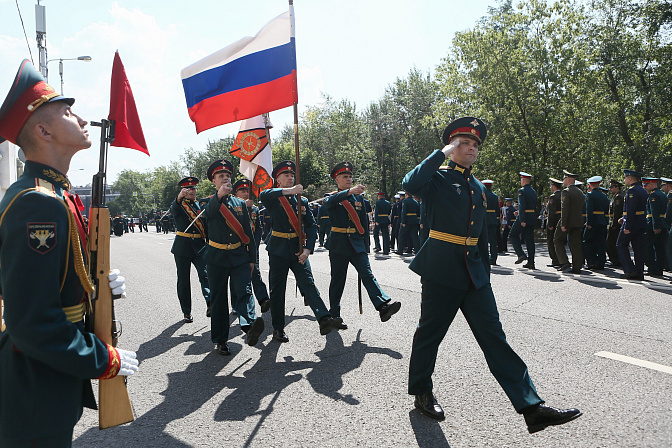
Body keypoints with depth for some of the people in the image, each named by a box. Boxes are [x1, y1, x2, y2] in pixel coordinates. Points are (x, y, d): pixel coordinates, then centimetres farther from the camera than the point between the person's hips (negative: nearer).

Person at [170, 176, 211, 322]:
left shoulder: (200, 205, 12)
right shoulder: (178, 205, 1)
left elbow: (206, 226, 17)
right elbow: (173, 209, -25)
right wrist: (180, 197, -47)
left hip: (200, 247, 2)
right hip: (182, 247, -2)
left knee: (205, 274, -19)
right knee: (184, 281, 5)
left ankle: (210, 304, -30)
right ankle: (187, 312, 14)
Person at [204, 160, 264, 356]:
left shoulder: (241, 203, 12)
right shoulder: (209, 203, 5)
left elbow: (249, 233, 12)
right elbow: (207, 213, -22)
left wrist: (252, 259, 7)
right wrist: (219, 196, -39)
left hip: (240, 257, 1)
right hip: (217, 258, -1)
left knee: (244, 292, -18)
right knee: (218, 299, 5)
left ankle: (249, 327, -37)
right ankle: (220, 340, 14)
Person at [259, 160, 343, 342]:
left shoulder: (302, 201, 10)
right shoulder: (273, 199, 1)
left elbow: (312, 226, 4)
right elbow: (263, 195, -25)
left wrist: (308, 248, -10)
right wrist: (289, 191, -35)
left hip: (298, 250, 2)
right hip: (278, 250, -2)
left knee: (308, 283, -11)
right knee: (277, 289, 4)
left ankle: (324, 320, -22)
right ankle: (278, 329, 15)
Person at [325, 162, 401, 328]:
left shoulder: (358, 197, 14)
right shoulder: (332, 197, 1)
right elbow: (330, 202, -25)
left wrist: (363, 239, 17)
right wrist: (350, 191, -41)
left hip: (357, 243, 3)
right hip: (338, 244, -3)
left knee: (367, 275, -10)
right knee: (337, 281, 4)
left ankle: (383, 306, -23)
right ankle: (334, 316, 14)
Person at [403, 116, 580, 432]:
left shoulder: (478, 188, 17)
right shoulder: (438, 179, -3)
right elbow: (410, 184, -27)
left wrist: (485, 272, 19)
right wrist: (442, 153, -18)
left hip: (474, 274, 6)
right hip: (441, 270, -6)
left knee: (493, 336, 3)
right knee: (430, 332, 6)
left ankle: (532, 408, 3)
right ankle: (421, 392, 27)